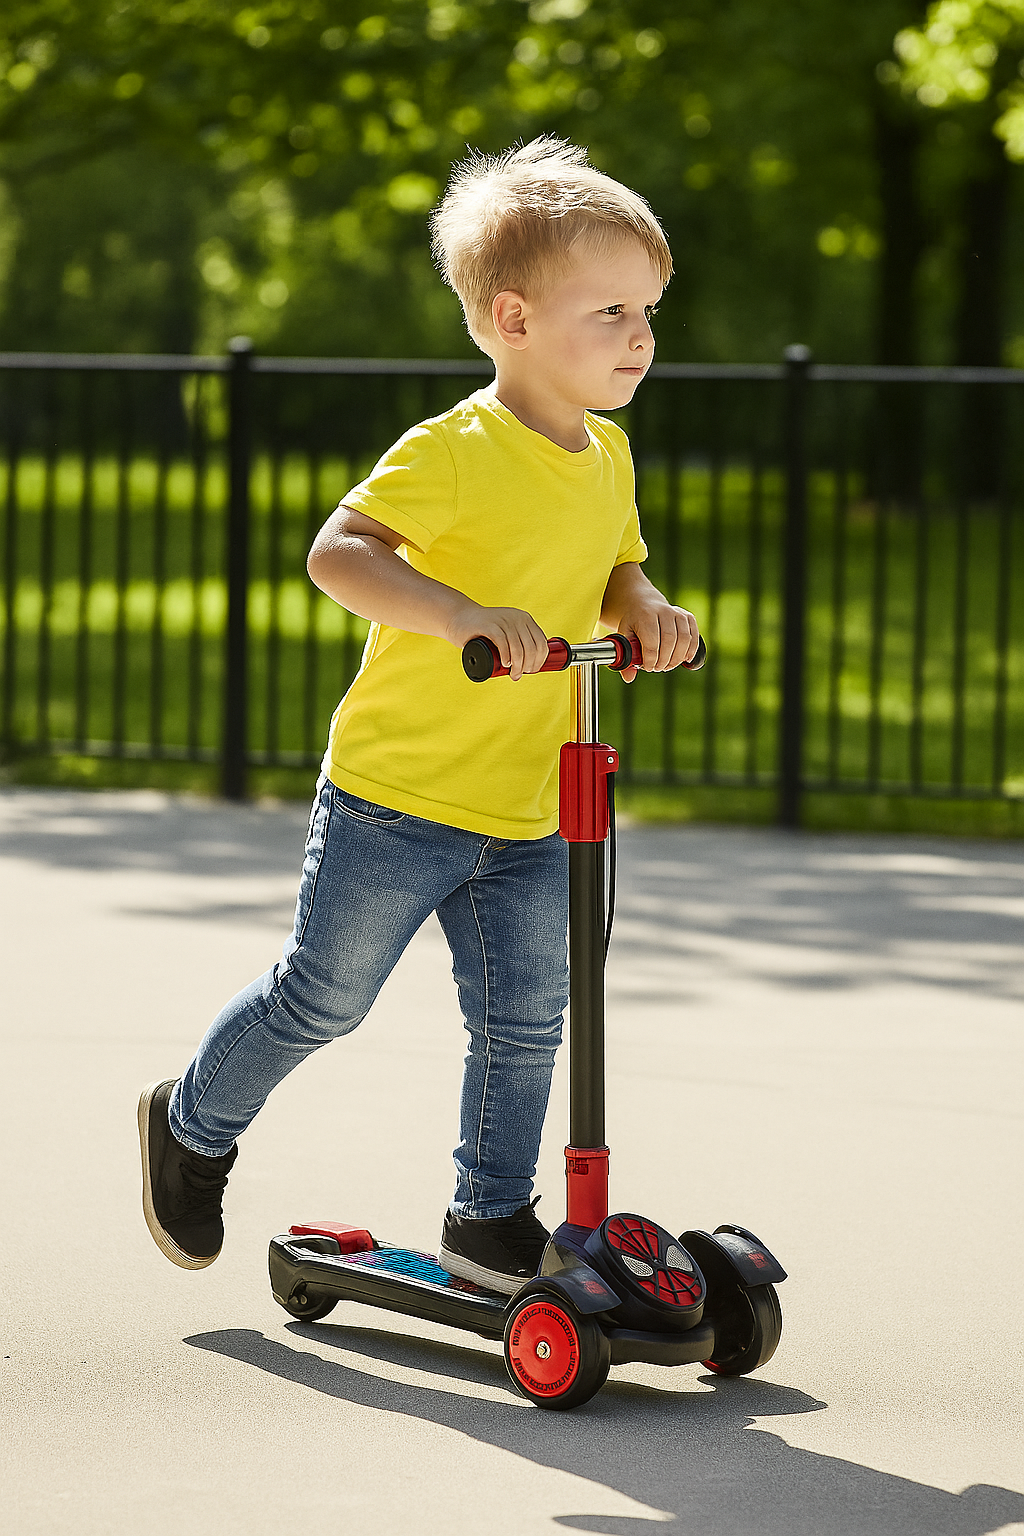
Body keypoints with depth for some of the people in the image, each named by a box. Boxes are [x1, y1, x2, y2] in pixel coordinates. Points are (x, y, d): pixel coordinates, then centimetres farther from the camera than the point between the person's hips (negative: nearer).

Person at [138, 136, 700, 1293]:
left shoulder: (606, 457, 6)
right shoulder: (454, 451, -19)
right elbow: (338, 553, -29)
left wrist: (646, 613, -3)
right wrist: (463, 615, -41)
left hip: (528, 816, 6)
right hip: (395, 797, -6)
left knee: (524, 1019, 4)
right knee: (322, 996, 6)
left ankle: (491, 1220, 19)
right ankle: (193, 1125, 30)